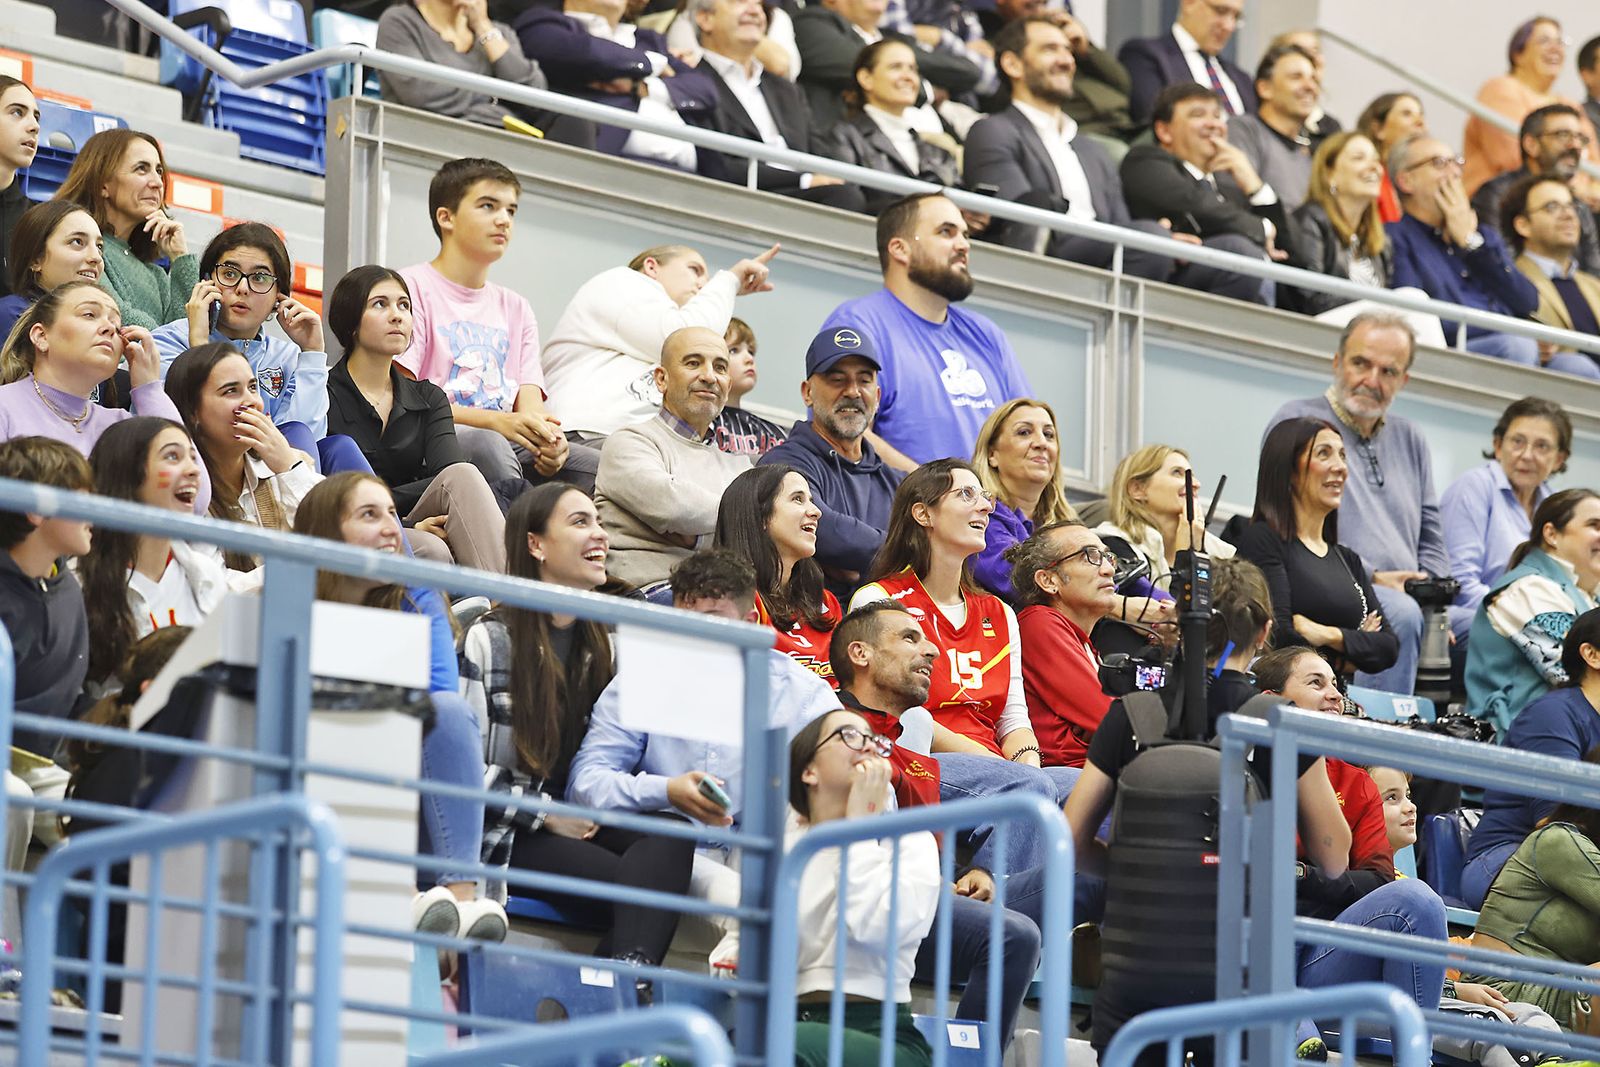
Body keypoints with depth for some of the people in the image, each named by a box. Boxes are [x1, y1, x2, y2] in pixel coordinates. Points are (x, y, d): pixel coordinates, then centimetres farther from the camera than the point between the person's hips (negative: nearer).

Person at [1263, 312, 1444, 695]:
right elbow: (1289, 531, -6)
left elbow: (1430, 538, 25)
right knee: (1401, 615, -37)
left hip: (1403, 596, 6)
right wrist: (1369, 578, -11)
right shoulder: (1298, 421, 4)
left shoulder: (1409, 438, 24)